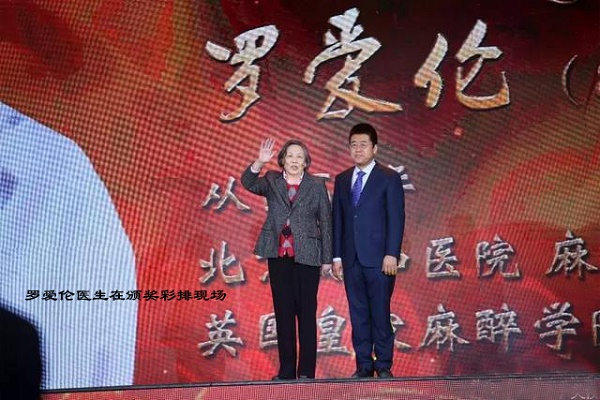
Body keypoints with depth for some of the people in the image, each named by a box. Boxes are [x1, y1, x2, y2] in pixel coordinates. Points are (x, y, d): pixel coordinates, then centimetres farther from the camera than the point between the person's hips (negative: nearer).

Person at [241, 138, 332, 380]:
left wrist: (327, 259, -1)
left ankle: (306, 370, 5)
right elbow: (248, 183, -10)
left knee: (306, 312, 0)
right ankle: (286, 370, 12)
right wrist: (259, 163, -28)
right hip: (279, 256, 2)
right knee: (283, 312, 5)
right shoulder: (271, 182, 8)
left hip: (307, 256, -2)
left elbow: (326, 222, 3)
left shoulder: (317, 185, 4)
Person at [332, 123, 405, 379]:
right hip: (351, 258, 4)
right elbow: (337, 220, 12)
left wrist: (391, 254, -13)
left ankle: (384, 365, 9)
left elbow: (396, 218, -5)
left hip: (379, 258, -4)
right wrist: (337, 256, 7)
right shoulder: (342, 180, 14)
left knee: (380, 312, -1)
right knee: (358, 313, 7)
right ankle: (364, 365, 14)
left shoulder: (389, 178, 1)